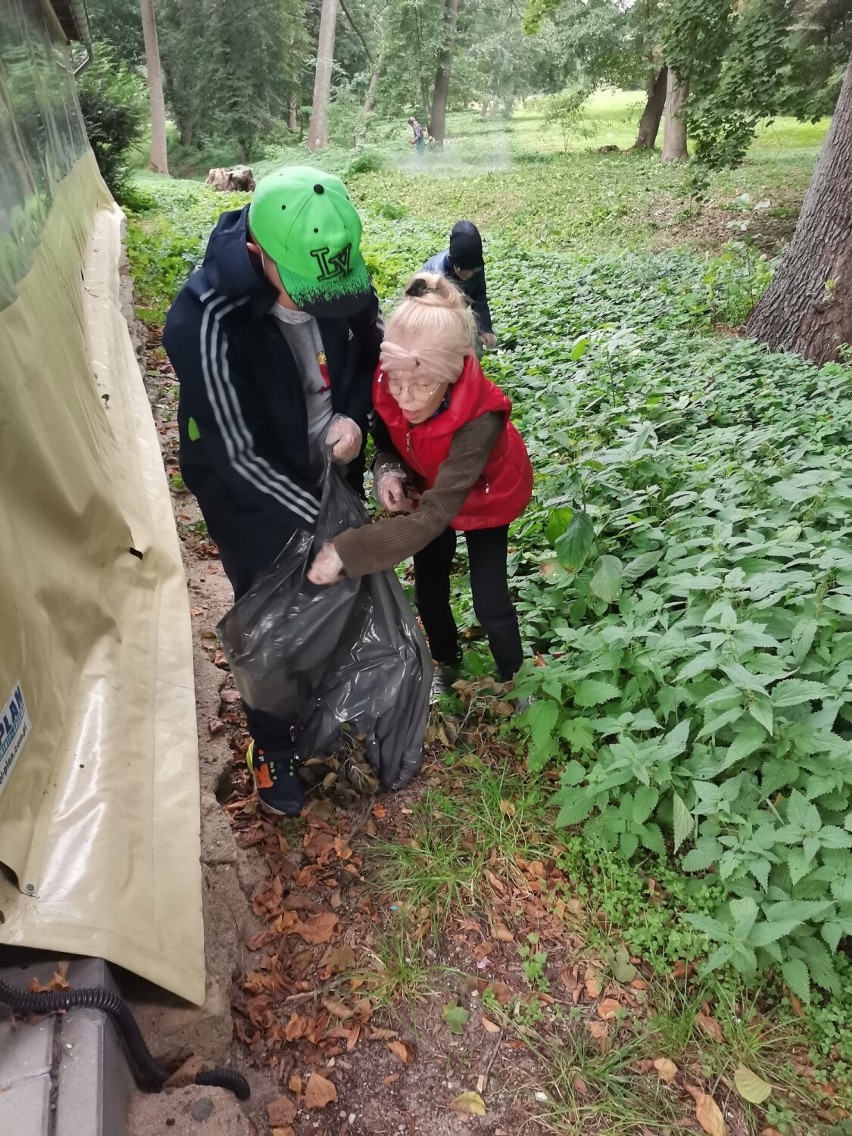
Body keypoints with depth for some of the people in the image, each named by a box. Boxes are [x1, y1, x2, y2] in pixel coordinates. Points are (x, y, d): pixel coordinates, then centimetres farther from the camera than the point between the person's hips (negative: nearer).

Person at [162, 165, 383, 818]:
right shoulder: (204, 323, -32)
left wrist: (355, 415, -16)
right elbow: (238, 455, -28)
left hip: (330, 473, 5)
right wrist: (319, 519, -23)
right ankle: (272, 748, 35)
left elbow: (371, 352, 3)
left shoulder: (341, 277, -16)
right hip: (253, 495, -5)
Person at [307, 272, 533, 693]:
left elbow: (434, 516, -46)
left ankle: (514, 681, 31)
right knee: (429, 590, 13)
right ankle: (446, 663, 43)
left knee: (490, 603, 1)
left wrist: (346, 553, -52)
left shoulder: (480, 418, -44)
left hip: (485, 496, -4)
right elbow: (387, 441, -8)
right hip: (428, 488, 4)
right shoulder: (388, 386, -31)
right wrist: (389, 473, -32)